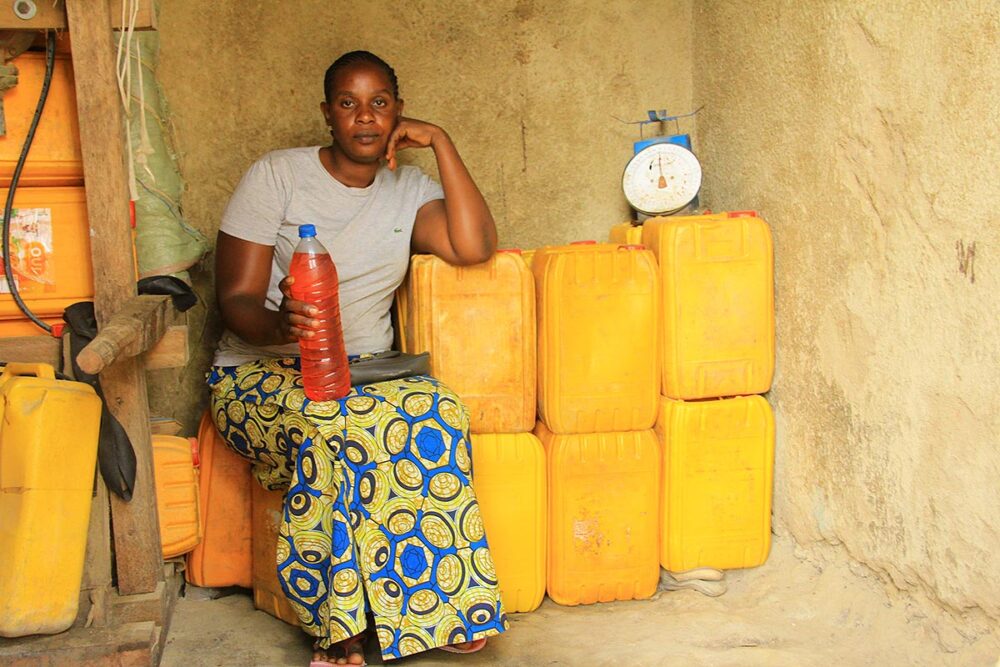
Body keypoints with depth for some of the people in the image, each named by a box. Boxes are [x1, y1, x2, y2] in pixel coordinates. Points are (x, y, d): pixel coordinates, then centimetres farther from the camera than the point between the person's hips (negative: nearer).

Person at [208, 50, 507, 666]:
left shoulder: (410, 190, 9)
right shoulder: (277, 175, -2)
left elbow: (474, 247, -11)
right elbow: (236, 299, -8)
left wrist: (441, 143, -7)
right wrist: (280, 326, -32)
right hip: (260, 370, -3)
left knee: (439, 411, -30)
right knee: (331, 430, -37)